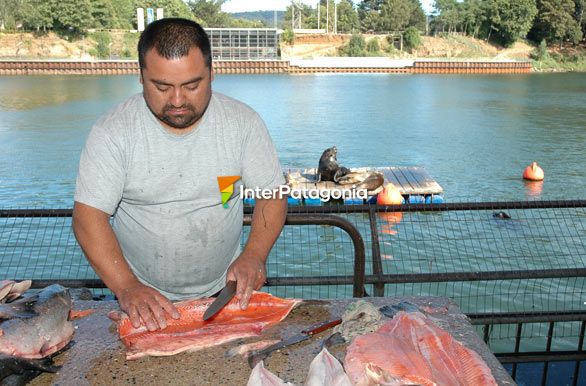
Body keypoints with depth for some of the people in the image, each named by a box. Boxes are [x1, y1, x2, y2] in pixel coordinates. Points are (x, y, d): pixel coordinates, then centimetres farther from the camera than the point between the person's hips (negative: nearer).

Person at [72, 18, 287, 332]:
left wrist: (254, 255, -19)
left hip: (224, 291, 0)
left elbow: (272, 195, -3)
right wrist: (127, 287, -26)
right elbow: (88, 216, -14)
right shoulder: (112, 132, -12)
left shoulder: (243, 122, -8)